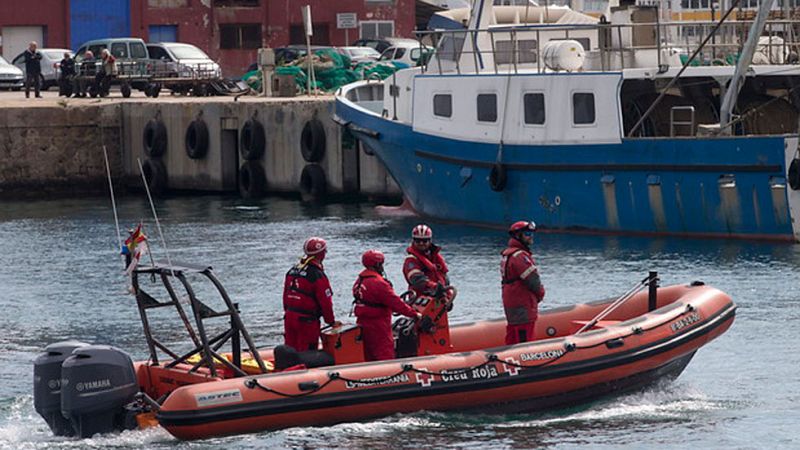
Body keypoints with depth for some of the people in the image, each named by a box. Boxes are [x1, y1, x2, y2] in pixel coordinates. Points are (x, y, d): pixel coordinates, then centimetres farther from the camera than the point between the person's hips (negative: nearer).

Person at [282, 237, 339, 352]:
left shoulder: (292, 271, 9)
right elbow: (325, 302, -13)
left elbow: (285, 296, 15)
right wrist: (331, 322, 0)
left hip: (289, 317, 7)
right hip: (307, 321, -7)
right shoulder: (317, 275, -15)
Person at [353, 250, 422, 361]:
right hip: (378, 326, -9)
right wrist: (414, 314, -13)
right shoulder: (378, 283, -20)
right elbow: (395, 303, -20)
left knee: (369, 357, 15)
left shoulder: (359, 281, 9)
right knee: (385, 355, -6)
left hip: (362, 323, 9)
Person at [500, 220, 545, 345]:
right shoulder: (519, 256, -18)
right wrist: (540, 294, 0)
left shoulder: (507, 254, 16)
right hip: (522, 306, -10)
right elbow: (533, 280, -20)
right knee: (524, 339, -10)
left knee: (512, 339, 16)